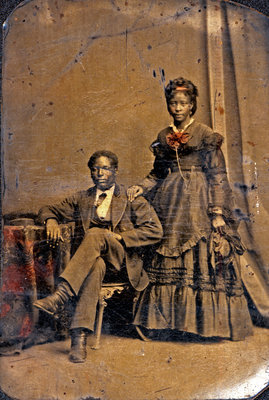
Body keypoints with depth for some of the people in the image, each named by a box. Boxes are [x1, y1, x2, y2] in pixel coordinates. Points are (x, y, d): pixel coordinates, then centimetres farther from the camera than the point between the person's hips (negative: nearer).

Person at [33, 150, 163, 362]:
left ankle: (60, 296, -44)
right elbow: (49, 210, 24)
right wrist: (51, 221, -3)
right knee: (96, 266, -37)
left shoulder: (131, 198, 9)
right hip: (93, 257, 2)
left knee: (95, 234, -33)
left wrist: (118, 236, -12)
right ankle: (80, 336, -44)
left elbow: (155, 231, -1)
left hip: (122, 258, -2)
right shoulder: (82, 199, 19)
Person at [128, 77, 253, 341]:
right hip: (169, 205, 4)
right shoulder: (163, 137, 13)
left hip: (198, 203, -4)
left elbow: (217, 176, -3)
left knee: (201, 258, -5)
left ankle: (206, 321, 8)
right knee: (167, 259, 2)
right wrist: (141, 187, 0)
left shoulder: (205, 135, 1)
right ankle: (169, 318, 12)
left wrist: (217, 213, -11)